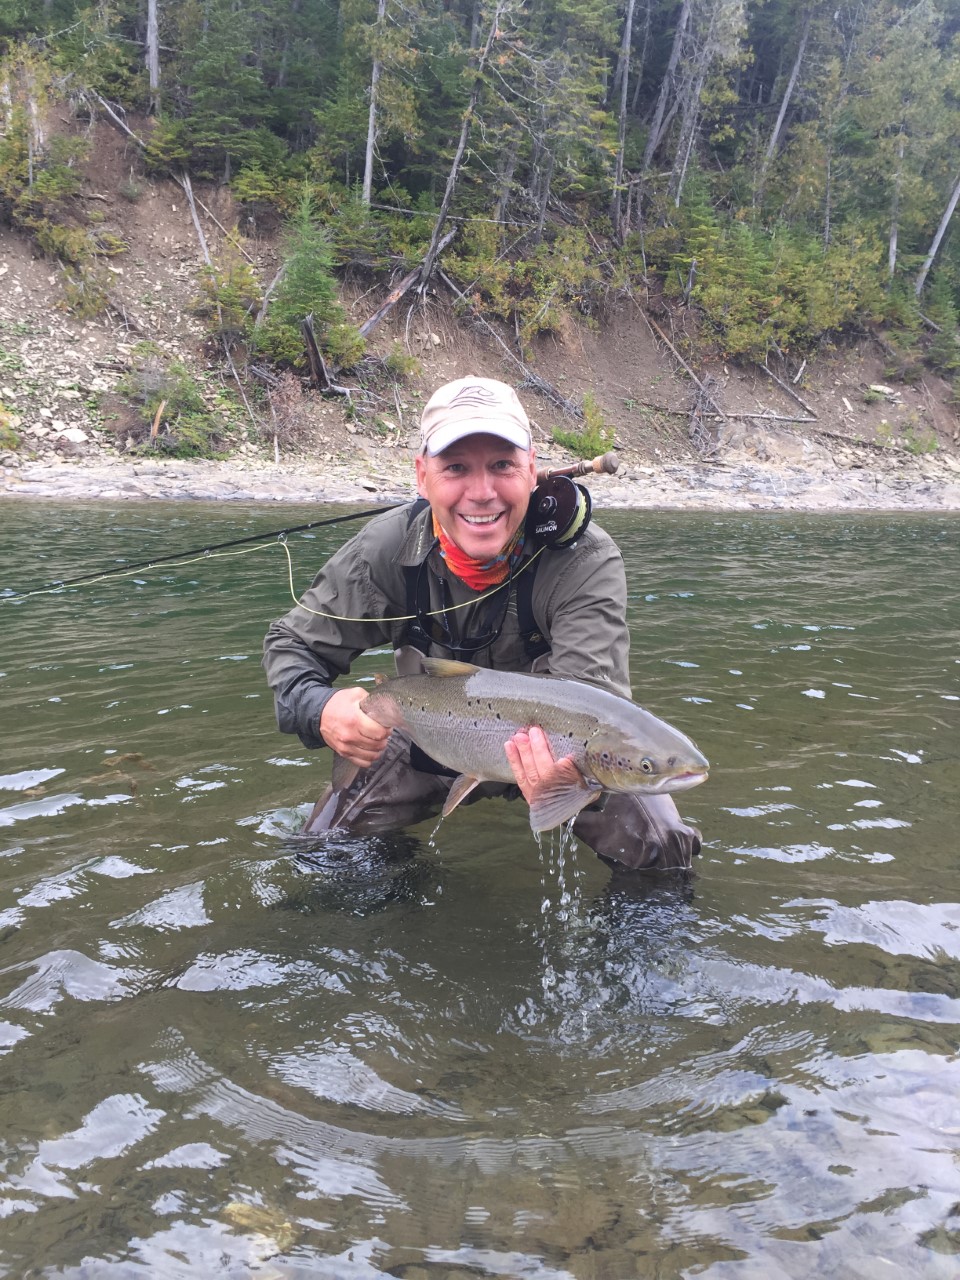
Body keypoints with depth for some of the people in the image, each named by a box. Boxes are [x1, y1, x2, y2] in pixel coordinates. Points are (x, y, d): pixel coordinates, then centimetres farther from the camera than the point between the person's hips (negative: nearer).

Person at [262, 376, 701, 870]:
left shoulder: (586, 562, -29)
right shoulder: (385, 551, -21)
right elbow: (291, 645, -10)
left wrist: (574, 767, -65)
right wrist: (320, 711, -34)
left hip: (556, 745, -2)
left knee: (659, 845, -18)